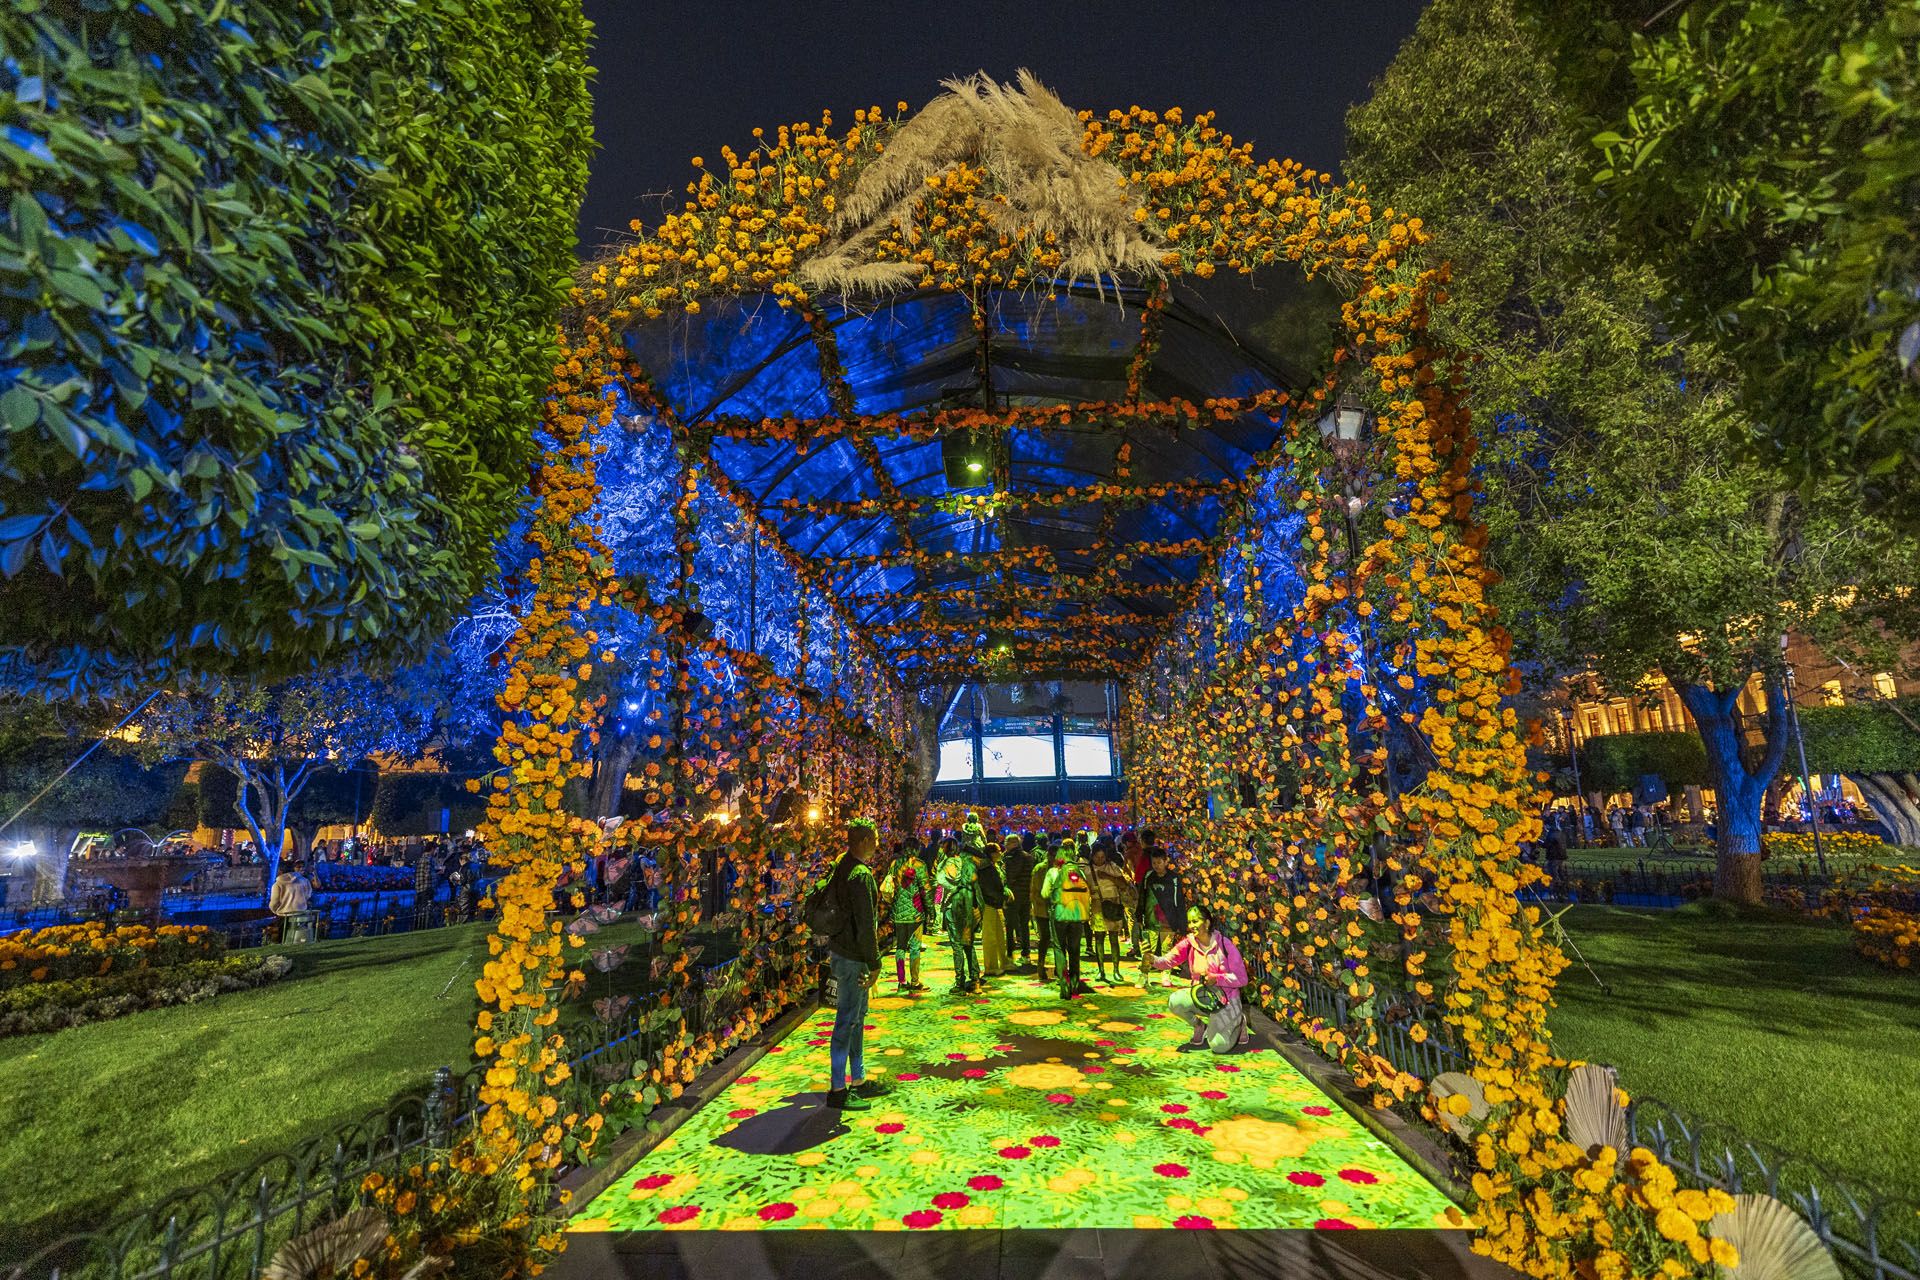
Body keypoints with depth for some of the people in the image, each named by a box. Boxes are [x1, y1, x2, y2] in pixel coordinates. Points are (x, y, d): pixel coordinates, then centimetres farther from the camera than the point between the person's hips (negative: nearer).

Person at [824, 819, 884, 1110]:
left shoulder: (841, 867, 8)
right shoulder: (860, 874, -22)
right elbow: (866, 924, -22)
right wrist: (874, 963, -15)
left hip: (841, 950, 10)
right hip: (852, 957, -10)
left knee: (857, 1017, 18)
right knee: (847, 1021, 0)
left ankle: (858, 1081, 29)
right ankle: (837, 1090, 10)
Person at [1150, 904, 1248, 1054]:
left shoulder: (1225, 945, -18)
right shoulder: (1188, 943, -8)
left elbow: (1241, 979, -13)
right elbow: (1168, 960, -22)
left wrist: (1216, 978, -27)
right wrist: (1152, 959, -43)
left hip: (1224, 998, -3)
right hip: (1200, 995, 3)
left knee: (1219, 1046, -17)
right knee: (1174, 1002, -25)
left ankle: (1238, 1022, 18)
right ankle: (1199, 1025, 8)